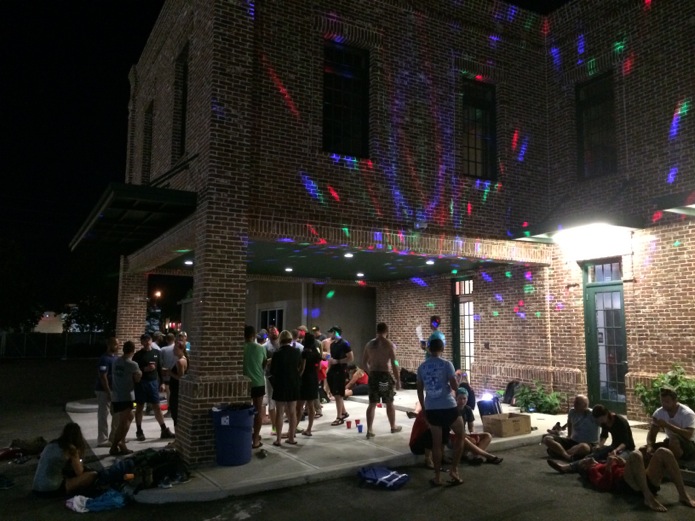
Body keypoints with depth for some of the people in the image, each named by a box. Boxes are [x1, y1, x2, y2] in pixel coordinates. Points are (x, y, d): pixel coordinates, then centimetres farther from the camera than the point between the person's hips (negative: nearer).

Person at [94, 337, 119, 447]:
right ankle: (102, 440, 5)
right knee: (103, 416, -1)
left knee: (118, 415, 13)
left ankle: (114, 437, 25)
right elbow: (103, 377, -20)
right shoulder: (104, 359, -16)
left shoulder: (116, 357, 11)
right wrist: (109, 393, -21)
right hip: (104, 391, -9)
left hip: (115, 390, 9)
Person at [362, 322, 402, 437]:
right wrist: (398, 380, -5)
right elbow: (394, 364, -12)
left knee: (372, 404, 7)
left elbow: (364, 362, 11)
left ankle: (369, 430, 4)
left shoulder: (369, 344, 5)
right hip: (385, 375, -4)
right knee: (389, 403, 12)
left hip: (373, 375, 4)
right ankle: (393, 427, 27)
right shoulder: (389, 344, -9)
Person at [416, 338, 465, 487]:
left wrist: (423, 409, 20)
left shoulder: (421, 367, 5)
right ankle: (454, 470, 14)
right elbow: (455, 386, -9)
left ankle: (437, 477, 15)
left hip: (431, 409, 4)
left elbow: (419, 391, 9)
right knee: (460, 435, 18)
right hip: (448, 407, -3)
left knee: (436, 443, 12)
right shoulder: (447, 364, -8)